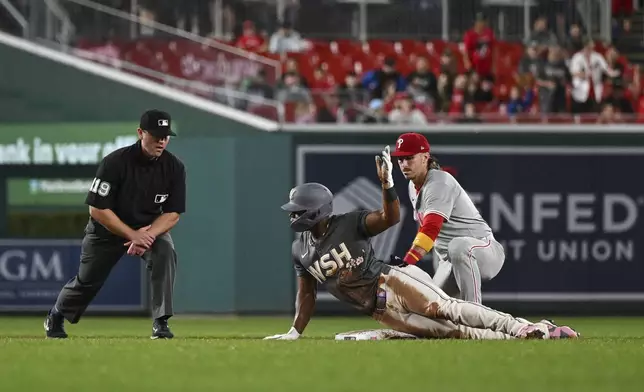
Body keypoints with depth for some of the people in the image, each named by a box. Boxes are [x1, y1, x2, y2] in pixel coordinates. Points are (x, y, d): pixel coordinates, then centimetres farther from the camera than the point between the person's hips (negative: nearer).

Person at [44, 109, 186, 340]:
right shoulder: (115, 162, -27)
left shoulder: (174, 167, -16)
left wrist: (148, 234, -29)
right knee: (87, 280, 9)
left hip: (152, 227, 2)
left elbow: (172, 214, -11)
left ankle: (161, 323, -24)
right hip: (108, 227, -2)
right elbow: (97, 210, -24)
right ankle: (56, 317, 40)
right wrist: (133, 235, -30)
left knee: (166, 253, -29)